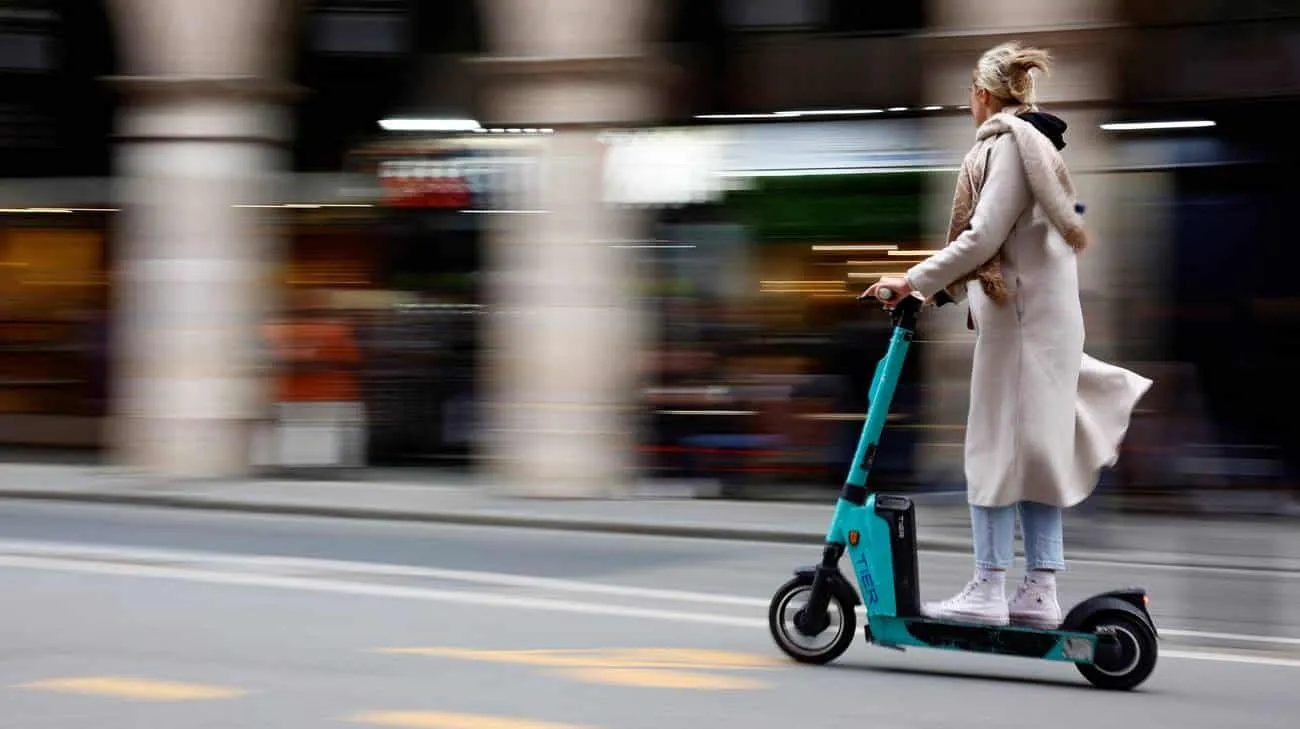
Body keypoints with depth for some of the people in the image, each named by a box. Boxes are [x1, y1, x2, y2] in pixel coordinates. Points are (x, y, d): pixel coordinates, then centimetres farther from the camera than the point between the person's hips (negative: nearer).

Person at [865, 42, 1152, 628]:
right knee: (1034, 449, 7)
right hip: (1043, 314, 10)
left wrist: (914, 281, -13)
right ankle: (1039, 591, 7)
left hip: (1020, 316, -10)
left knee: (997, 446, -7)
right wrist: (937, 287, 22)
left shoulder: (1009, 144, -11)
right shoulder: (1033, 145, 19)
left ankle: (989, 590, -6)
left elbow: (983, 238, -19)